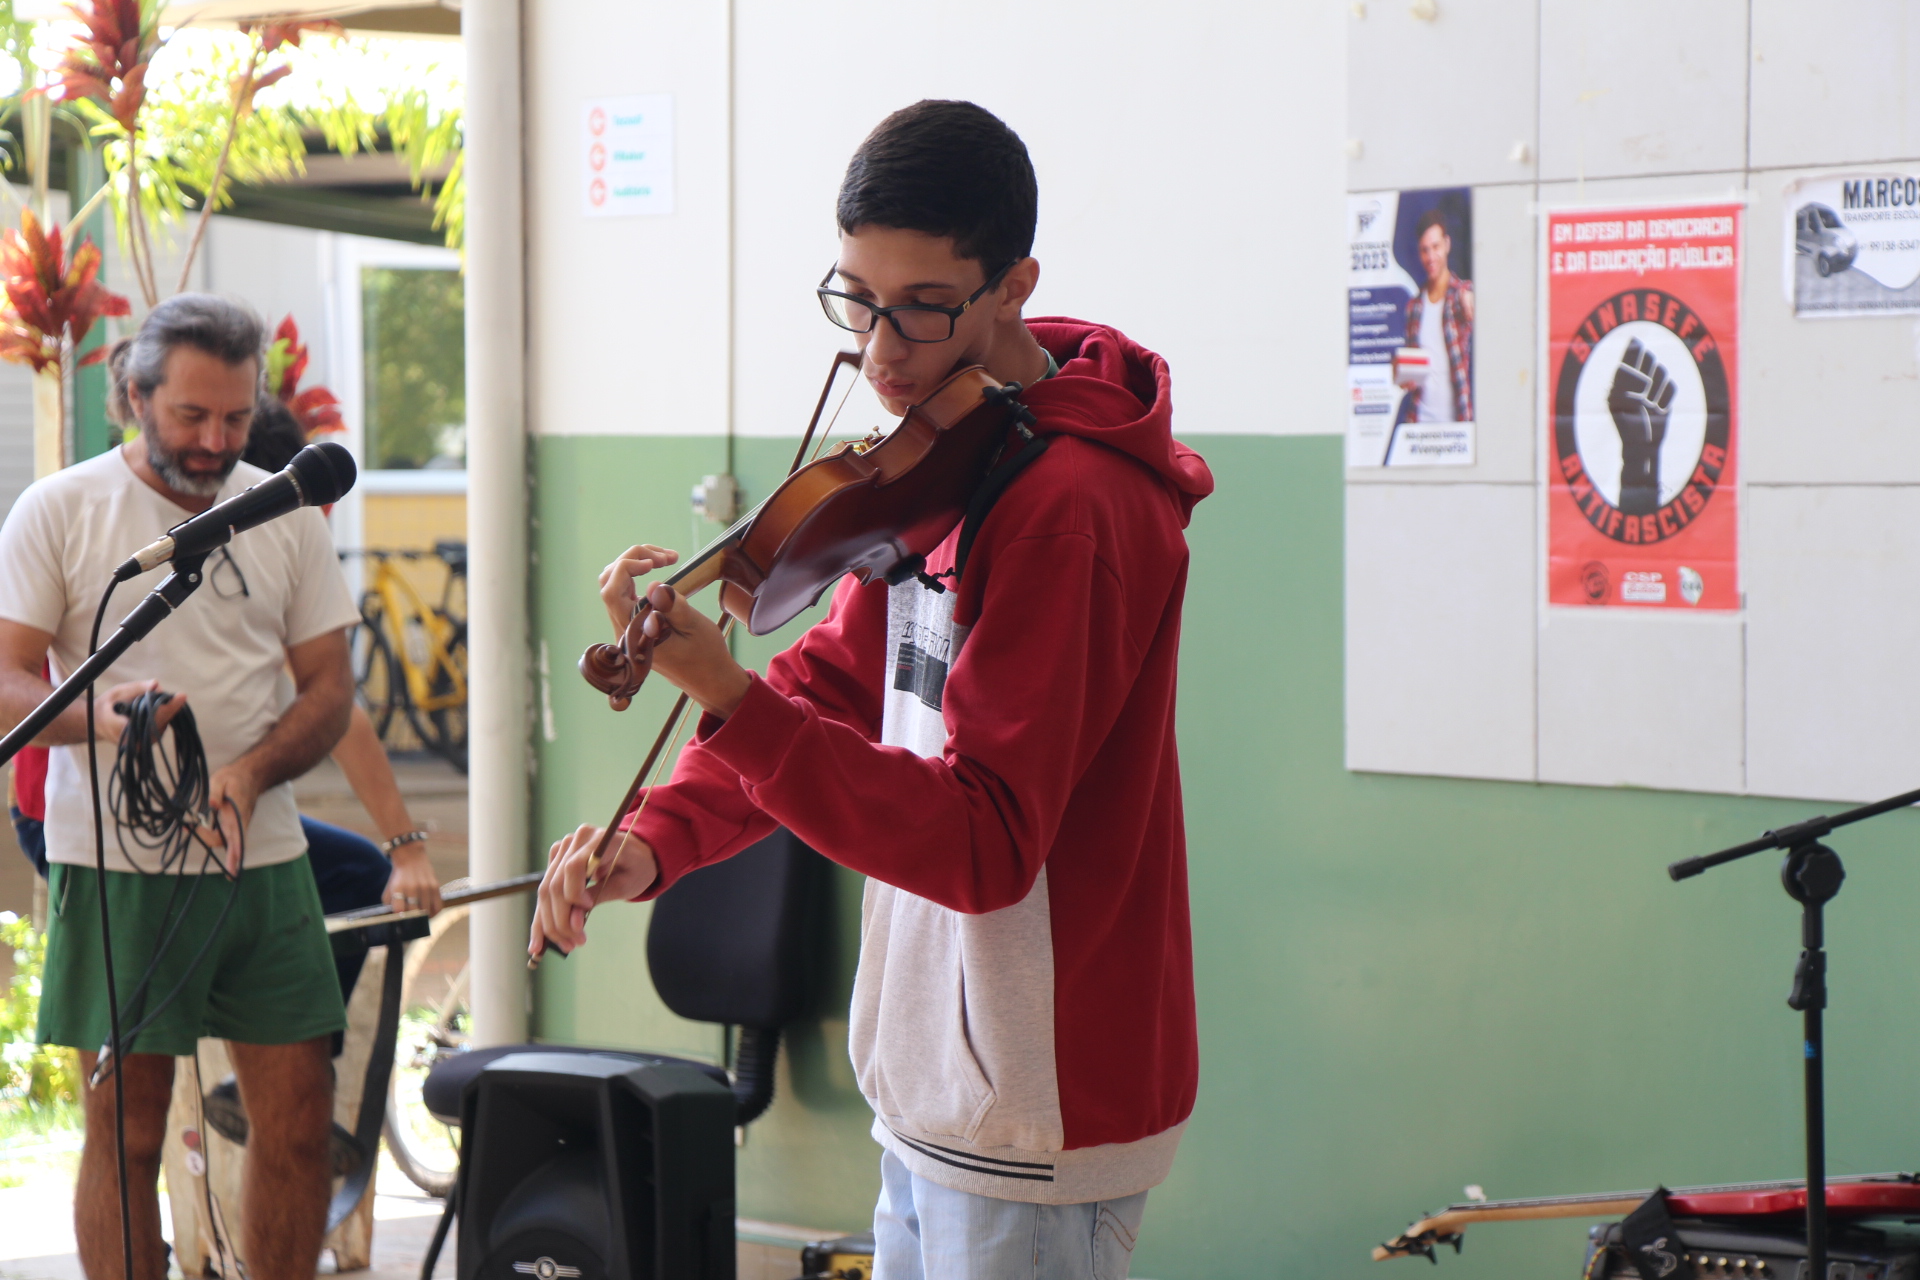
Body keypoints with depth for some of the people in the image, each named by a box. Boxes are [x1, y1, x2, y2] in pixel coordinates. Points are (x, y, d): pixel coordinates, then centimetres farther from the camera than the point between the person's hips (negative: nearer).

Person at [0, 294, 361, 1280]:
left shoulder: (286, 514, 9)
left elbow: (329, 689, 9)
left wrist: (251, 769, -11)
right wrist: (100, 712, -27)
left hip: (261, 860, 3)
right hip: (113, 861, -3)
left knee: (299, 1118, 3)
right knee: (126, 1129, 1)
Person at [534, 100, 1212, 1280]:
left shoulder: (1069, 506, -22)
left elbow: (982, 847, -27)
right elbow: (841, 682, 10)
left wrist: (726, 696, -36)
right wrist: (660, 838, -7)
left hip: (1035, 1123, -9)